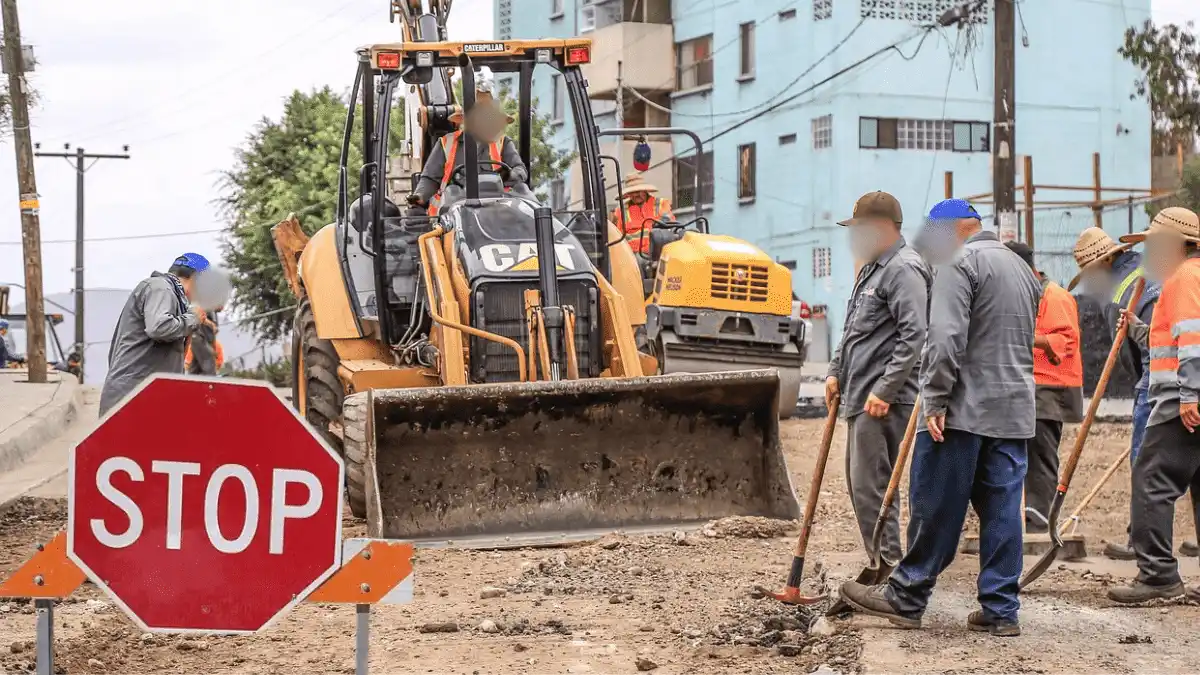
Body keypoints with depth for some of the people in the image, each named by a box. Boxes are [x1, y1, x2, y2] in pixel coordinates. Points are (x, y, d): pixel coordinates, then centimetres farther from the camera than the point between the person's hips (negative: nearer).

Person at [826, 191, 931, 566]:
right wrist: (836, 371, 17)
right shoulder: (872, 269, 20)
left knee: (871, 486, -12)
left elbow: (913, 336, -21)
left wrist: (885, 391, -23)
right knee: (859, 484, 14)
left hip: (883, 403, -11)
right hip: (859, 397, 11)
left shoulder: (904, 270, -13)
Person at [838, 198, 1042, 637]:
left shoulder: (959, 261, -7)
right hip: (1014, 412, 8)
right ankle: (1001, 610, 6)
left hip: (963, 409, -8)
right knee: (1002, 509, 6)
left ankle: (906, 598, 5)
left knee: (935, 506, -2)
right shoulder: (1022, 268, 22)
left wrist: (936, 400, -17)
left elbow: (947, 337, -17)